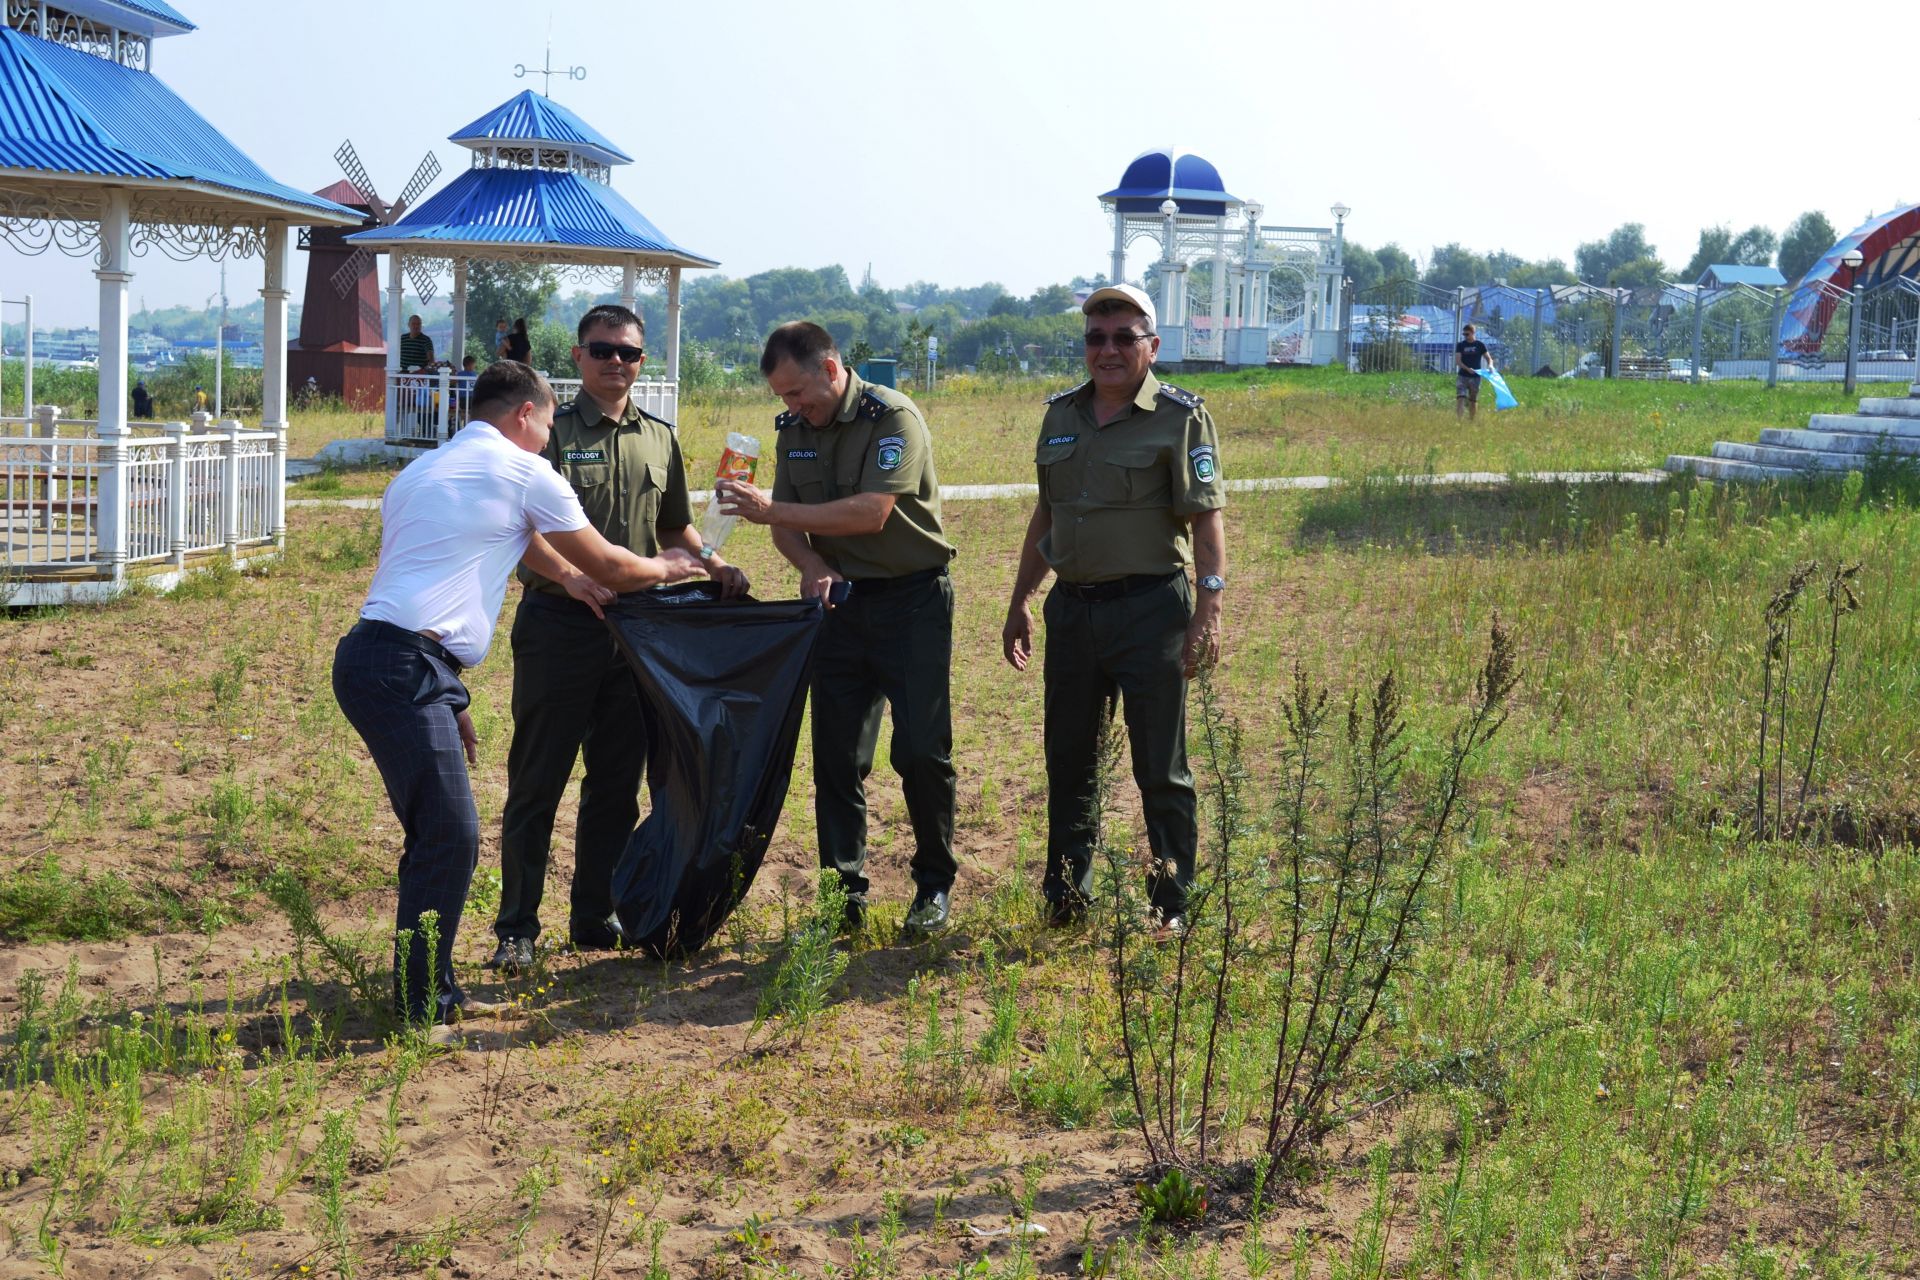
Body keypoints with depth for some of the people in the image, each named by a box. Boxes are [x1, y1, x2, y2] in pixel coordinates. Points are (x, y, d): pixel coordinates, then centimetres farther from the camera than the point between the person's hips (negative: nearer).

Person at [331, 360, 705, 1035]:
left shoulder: (423, 471, 26)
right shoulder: (524, 472, 3)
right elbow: (606, 566, 12)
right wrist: (662, 568, 30)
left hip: (375, 657, 9)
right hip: (405, 667, -9)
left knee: (440, 834, 13)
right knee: (449, 836, -9)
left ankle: (434, 992, 18)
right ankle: (418, 1006, -7)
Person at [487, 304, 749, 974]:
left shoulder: (660, 439, 13)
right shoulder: (551, 433, -4)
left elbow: (675, 527, 24)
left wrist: (714, 564, 5)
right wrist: (570, 580, -29)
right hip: (558, 624, -5)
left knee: (617, 785, 11)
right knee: (537, 782, -1)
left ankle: (595, 917, 21)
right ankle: (516, 929, 4)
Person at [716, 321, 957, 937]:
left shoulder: (894, 418, -14)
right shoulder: (794, 431, 7)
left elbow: (871, 513, -25)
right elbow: (785, 523, 10)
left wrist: (771, 509, -25)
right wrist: (811, 565, -12)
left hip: (911, 598, -6)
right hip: (839, 602, 6)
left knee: (922, 751, -5)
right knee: (837, 758, 3)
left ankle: (935, 885, 12)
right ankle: (845, 896, 9)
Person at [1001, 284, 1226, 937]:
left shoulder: (1180, 417, -4)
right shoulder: (1061, 414, 12)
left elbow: (1206, 519, -9)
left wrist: (1209, 609, -17)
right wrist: (1019, 603, 19)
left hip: (1149, 608, -5)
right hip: (1072, 608, 6)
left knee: (1160, 769, 1)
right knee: (1068, 760, 12)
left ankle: (1172, 903, 10)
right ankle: (1065, 897, 23)